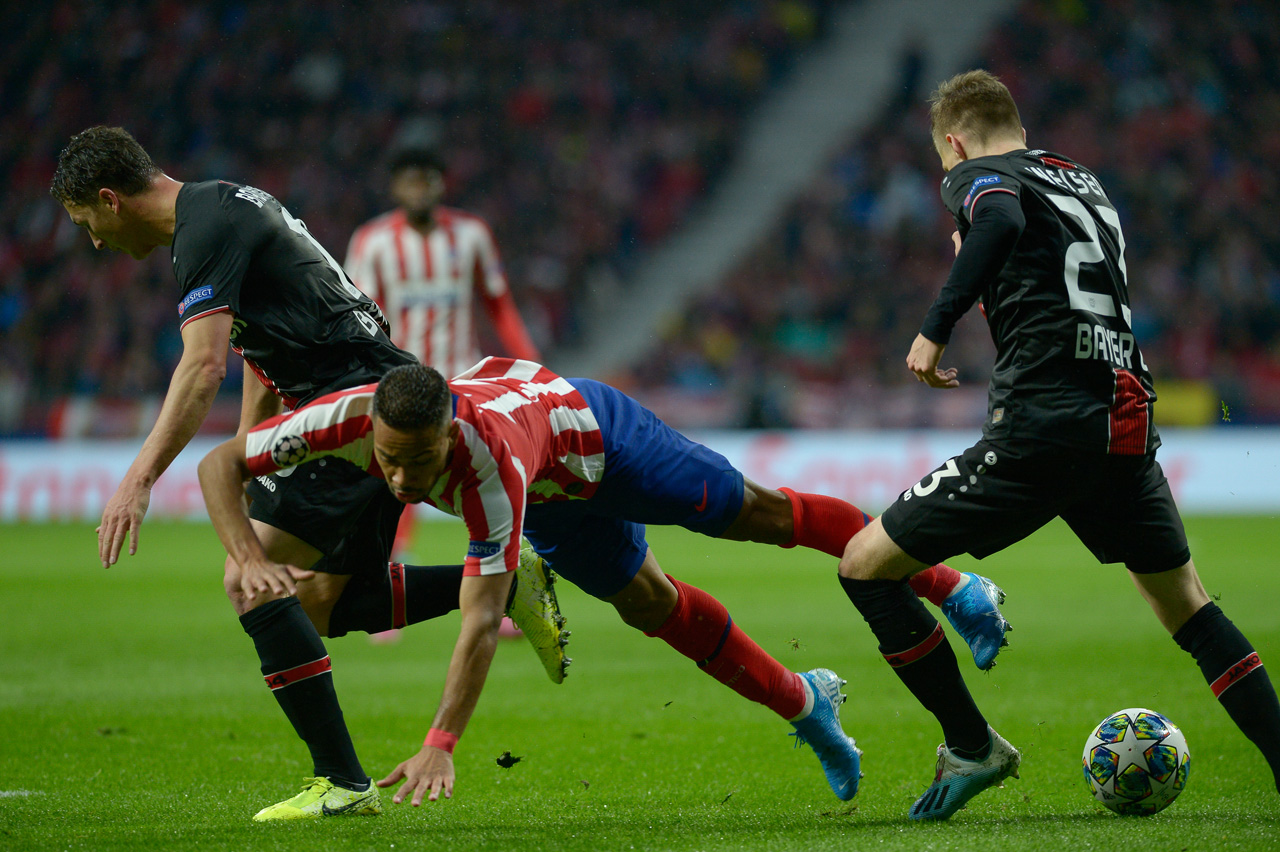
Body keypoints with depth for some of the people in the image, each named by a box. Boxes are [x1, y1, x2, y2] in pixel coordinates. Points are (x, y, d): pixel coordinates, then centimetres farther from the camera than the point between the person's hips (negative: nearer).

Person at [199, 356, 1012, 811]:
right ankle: (805, 704, 37)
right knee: (654, 608, 15)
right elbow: (219, 463, -29)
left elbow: (482, 621, -54)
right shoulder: (350, 416, -38)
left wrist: (440, 748, -61)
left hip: (590, 427, -5)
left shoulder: (488, 464, -50)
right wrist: (250, 556, -46)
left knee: (762, 516, 11)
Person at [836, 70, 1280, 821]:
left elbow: (1003, 220, -21)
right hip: (1129, 422, 7)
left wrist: (937, 327, -22)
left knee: (865, 563, 4)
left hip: (1043, 427, -7)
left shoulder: (976, 174, 3)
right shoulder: (1084, 179, 23)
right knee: (1186, 603, 24)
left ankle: (974, 748, 6)